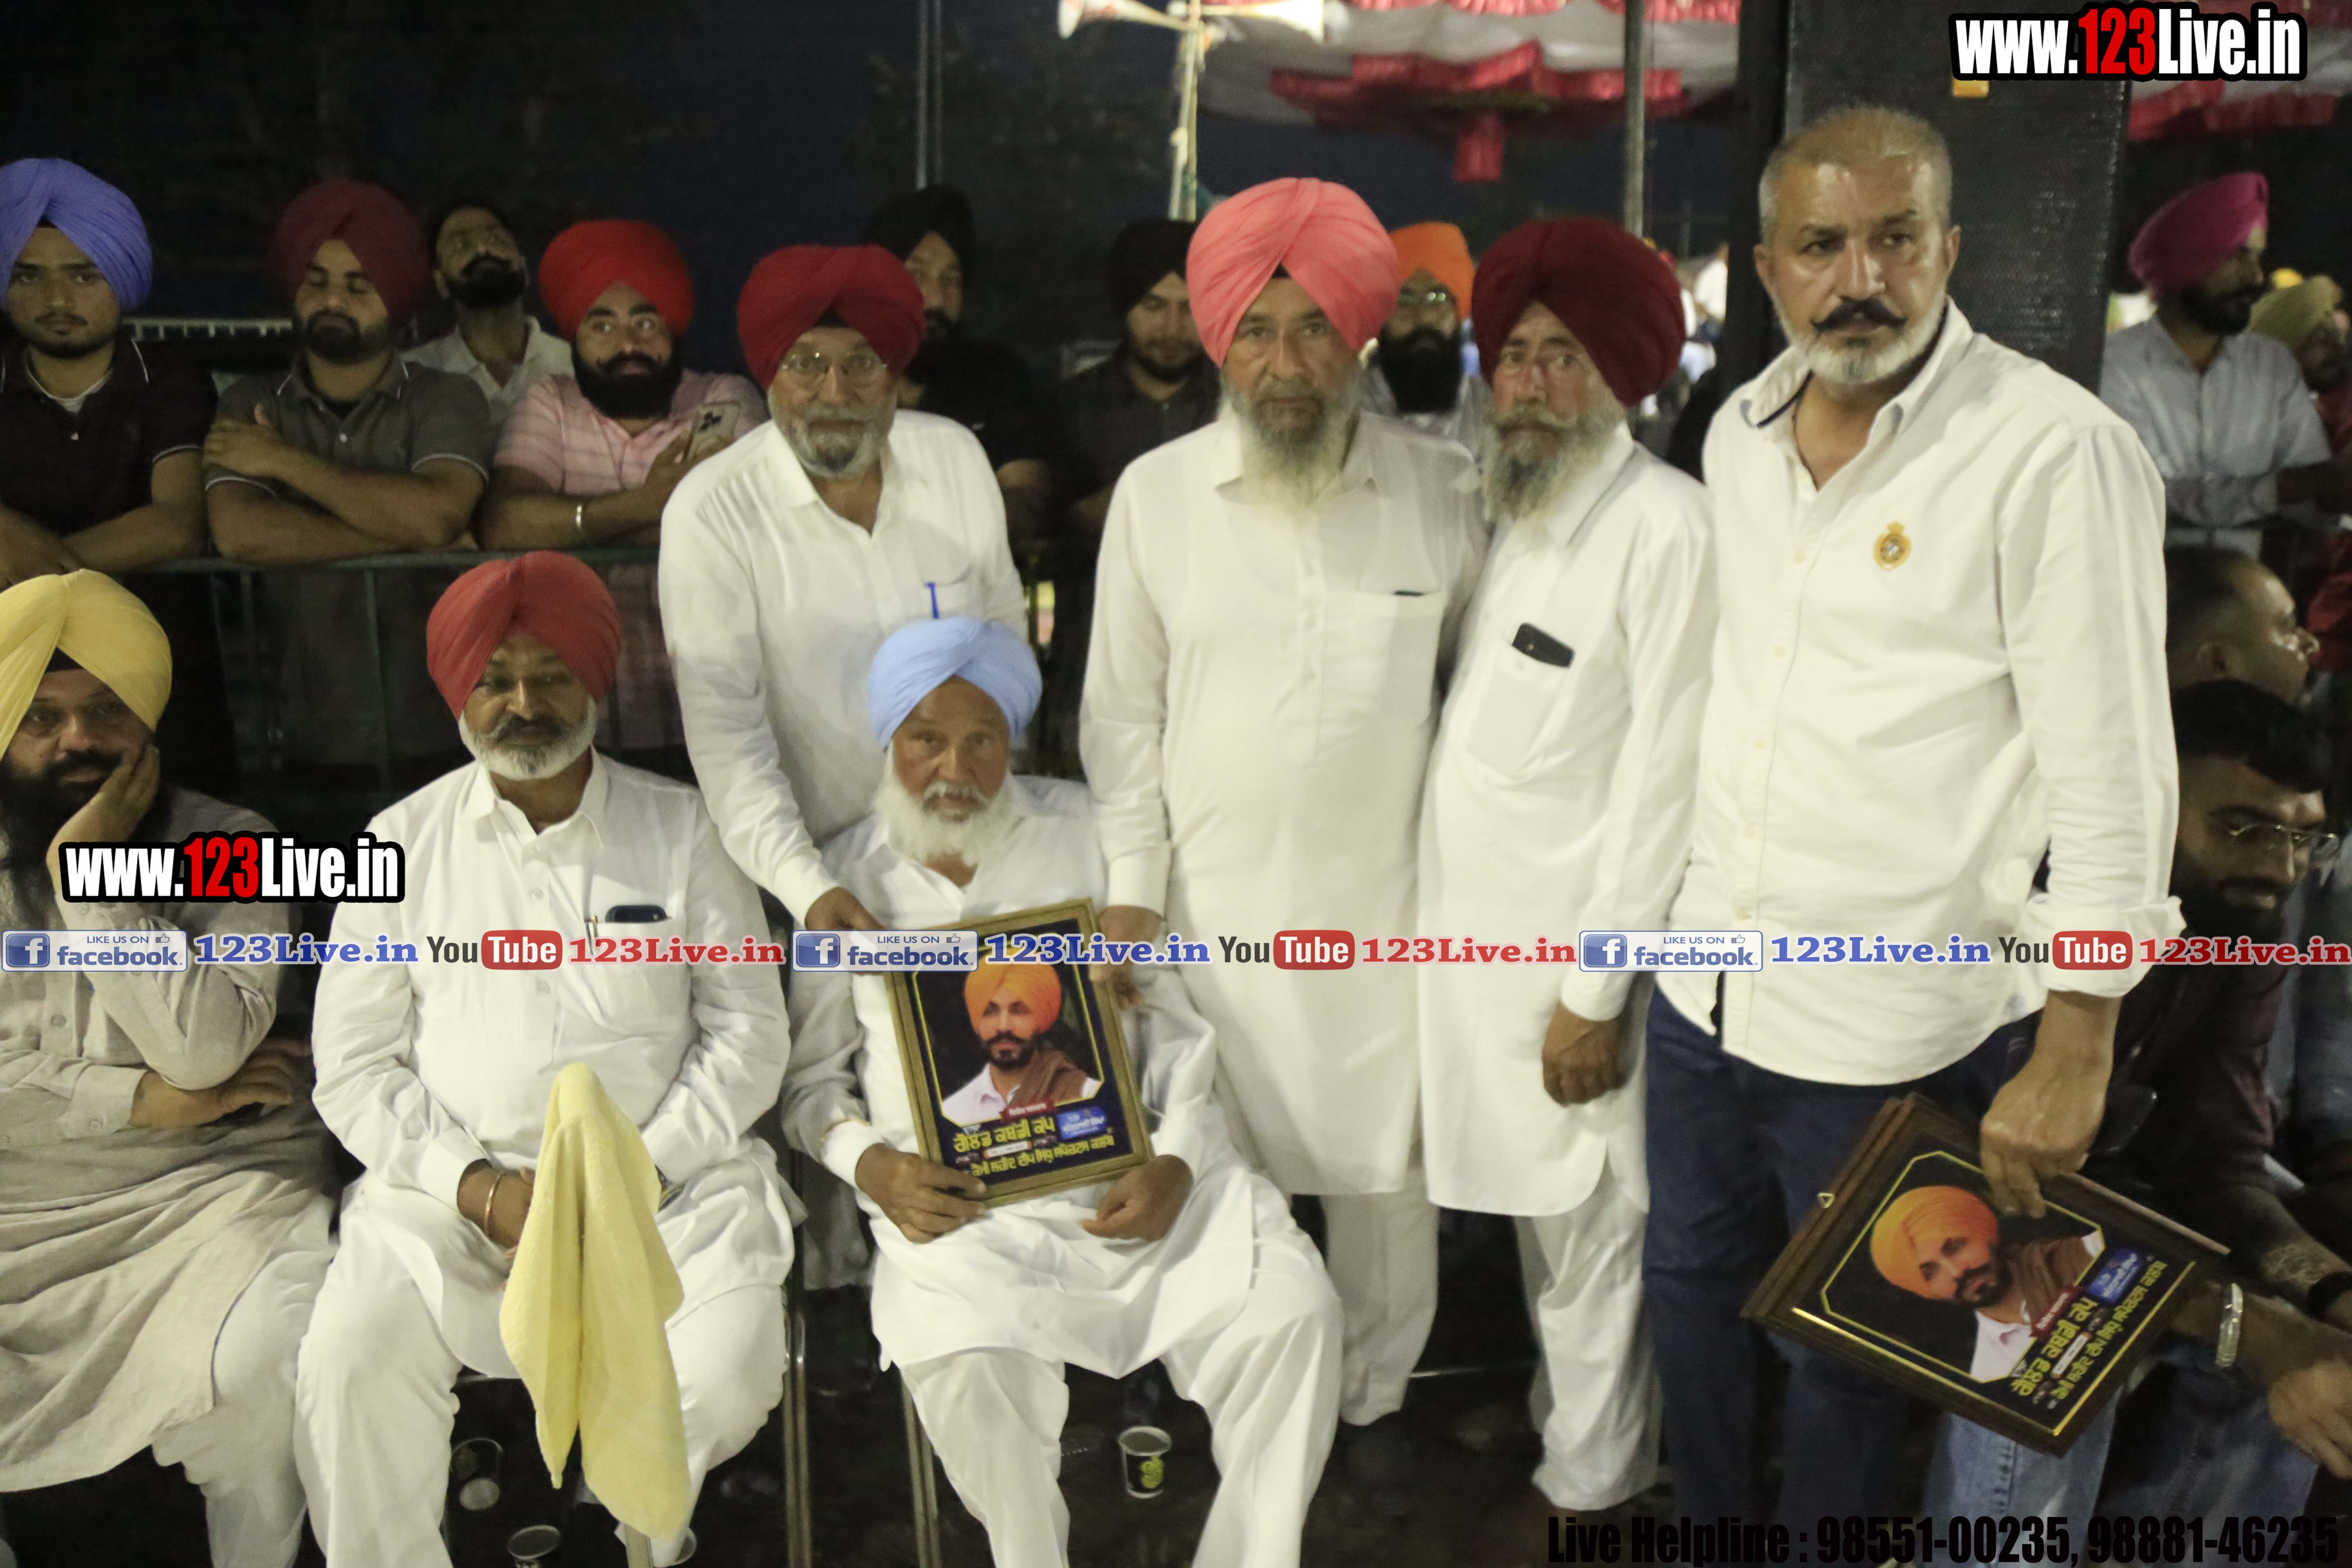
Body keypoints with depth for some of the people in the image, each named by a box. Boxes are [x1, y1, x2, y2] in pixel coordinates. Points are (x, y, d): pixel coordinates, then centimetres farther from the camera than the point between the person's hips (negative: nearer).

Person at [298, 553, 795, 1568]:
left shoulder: (679, 829, 5)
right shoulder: (403, 844, 7)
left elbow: (750, 1032, 2)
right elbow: (354, 1067, 4)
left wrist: (645, 1171, -11)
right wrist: (479, 1189, -10)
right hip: (456, 1180, 1)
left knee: (730, 1371, -22)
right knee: (351, 1362, -25)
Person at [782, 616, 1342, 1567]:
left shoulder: (1084, 831, 11)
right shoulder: (848, 879, 10)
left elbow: (1173, 1015, 9)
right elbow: (813, 1075, 12)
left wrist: (1176, 1160, -6)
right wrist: (869, 1164, -8)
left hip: (1135, 1167, 2)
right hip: (957, 1197, -1)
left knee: (1291, 1311, -19)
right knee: (967, 1364, -30)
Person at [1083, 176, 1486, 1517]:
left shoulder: (1443, 487, -3)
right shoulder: (1156, 494, -2)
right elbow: (1125, 707, 3)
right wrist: (1130, 890, 0)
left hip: (1389, 898, 0)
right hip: (1214, 894, 0)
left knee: (1388, 1164, 11)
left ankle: (1378, 1397, 34)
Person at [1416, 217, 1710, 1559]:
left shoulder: (1667, 525, -16)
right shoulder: (1508, 507, 7)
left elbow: (1664, 775, -17)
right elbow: (1481, 722, 8)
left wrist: (1595, 990, -16)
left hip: (1572, 944, -6)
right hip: (1478, 921, 7)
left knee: (1591, 1226, 11)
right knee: (1535, 1208, 21)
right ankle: (1561, 1401, 43)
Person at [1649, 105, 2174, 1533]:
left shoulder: (2053, 453, -16)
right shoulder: (1741, 430, 5)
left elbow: (2109, 772, -15)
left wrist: (2074, 1050, -15)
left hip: (1892, 1030, -6)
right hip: (1706, 987, 6)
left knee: (1847, 1355, 14)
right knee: (1691, 1287, 22)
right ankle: (1707, 1523, 47)